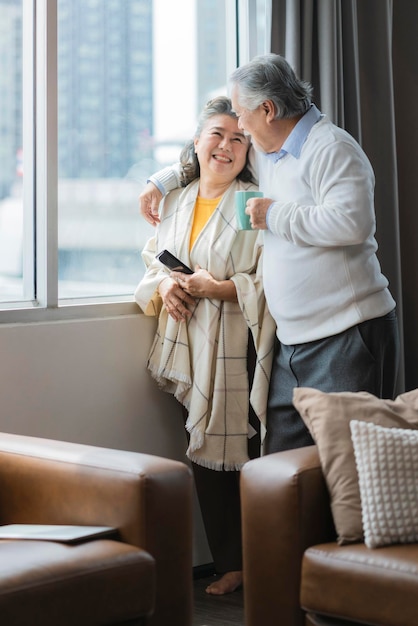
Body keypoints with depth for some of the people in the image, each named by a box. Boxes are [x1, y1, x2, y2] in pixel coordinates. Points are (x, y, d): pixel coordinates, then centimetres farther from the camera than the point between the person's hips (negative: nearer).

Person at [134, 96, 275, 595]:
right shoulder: (174, 202, 13)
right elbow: (152, 260, 20)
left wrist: (219, 288, -20)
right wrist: (163, 285, -2)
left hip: (234, 351, -6)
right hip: (187, 349, 6)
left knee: (237, 455, -5)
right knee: (204, 457, 9)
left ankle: (245, 565, 9)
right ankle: (226, 565, 20)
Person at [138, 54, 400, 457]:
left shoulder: (331, 148, -10)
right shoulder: (267, 153, 18)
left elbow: (351, 222, -26)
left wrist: (275, 215, -14)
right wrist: (161, 182, 33)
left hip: (346, 335, -9)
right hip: (292, 339, 9)